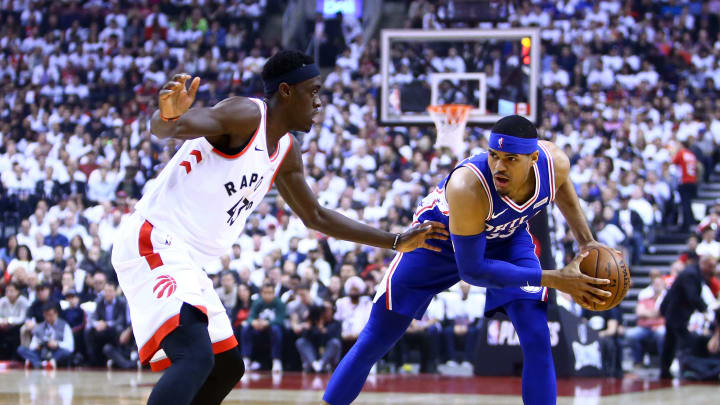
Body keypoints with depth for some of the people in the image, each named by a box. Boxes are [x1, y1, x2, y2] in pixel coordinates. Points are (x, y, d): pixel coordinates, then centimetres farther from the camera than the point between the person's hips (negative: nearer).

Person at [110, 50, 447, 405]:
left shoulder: (286, 152, 14)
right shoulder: (245, 115, -14)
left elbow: (315, 216, 28)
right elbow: (164, 128, -30)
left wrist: (396, 242, 27)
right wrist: (169, 115, -56)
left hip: (183, 259, 11)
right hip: (154, 242, -11)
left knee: (227, 367, 18)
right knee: (196, 358, -29)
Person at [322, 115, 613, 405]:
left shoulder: (554, 163, -28)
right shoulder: (468, 187, -44)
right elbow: (471, 270, -35)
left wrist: (585, 240, -6)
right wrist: (554, 280, -35)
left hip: (507, 238, 4)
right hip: (440, 236, -4)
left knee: (538, 340, -13)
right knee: (373, 343, -3)